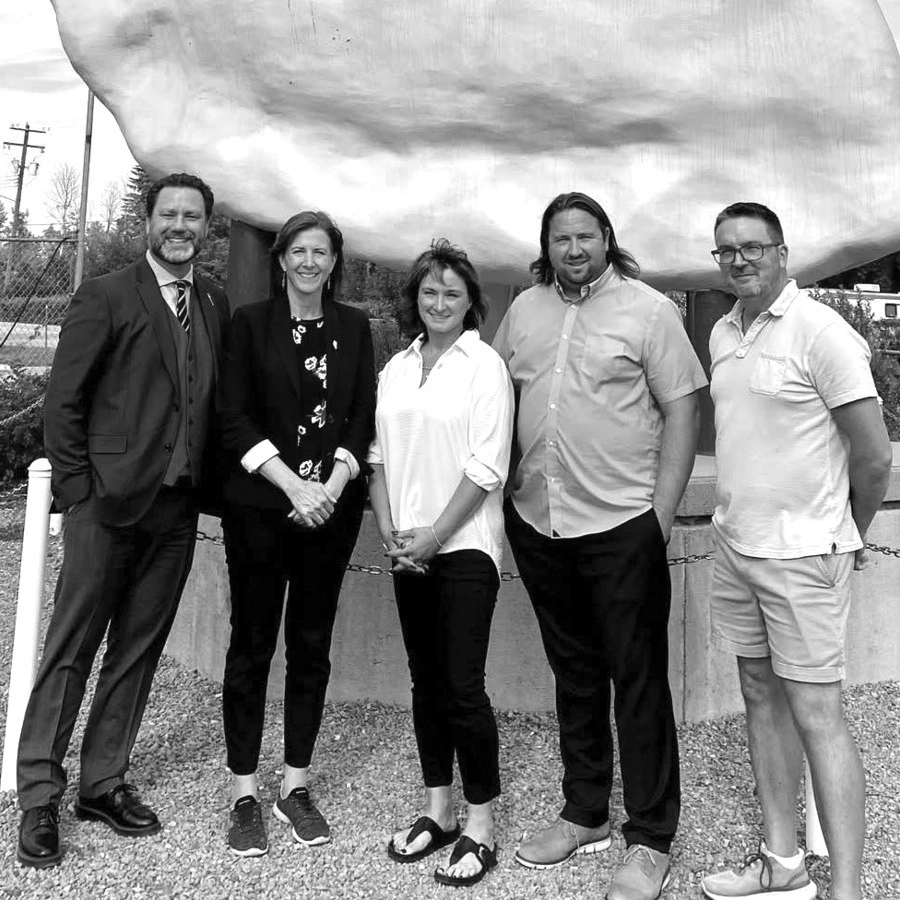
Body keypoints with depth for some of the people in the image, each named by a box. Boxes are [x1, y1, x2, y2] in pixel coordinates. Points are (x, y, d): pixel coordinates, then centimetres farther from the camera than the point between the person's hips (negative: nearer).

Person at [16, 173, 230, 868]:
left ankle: (104, 783, 26)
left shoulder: (216, 305, 11)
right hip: (108, 502, -5)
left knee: (138, 651, 13)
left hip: (178, 510, 5)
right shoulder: (105, 298, -4)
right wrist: (81, 491, -9)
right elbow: (62, 403, -5)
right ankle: (39, 796, 16)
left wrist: (204, 481, 4)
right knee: (70, 651, 3)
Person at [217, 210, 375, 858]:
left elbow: (363, 417, 5)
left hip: (332, 506, 3)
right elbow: (235, 419, -4)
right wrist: (294, 485, -13)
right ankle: (245, 795, 15)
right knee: (252, 642, 3)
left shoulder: (354, 327, 9)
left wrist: (333, 484, -10)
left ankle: (296, 787, 21)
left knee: (312, 644, 8)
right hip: (259, 506, -2)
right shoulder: (251, 322, 1)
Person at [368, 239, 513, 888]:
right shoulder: (397, 369, 11)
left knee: (463, 685, -5)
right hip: (409, 550, 6)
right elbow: (379, 454, 12)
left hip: (464, 544, -5)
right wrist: (387, 529, -1)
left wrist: (433, 536, -13)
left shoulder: (485, 366, -5)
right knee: (426, 681, 12)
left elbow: (486, 467, -11)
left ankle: (481, 827, 10)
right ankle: (438, 811, 26)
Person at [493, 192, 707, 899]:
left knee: (638, 682, 3)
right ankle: (585, 815, 32)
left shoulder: (649, 310, -4)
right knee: (574, 675, 16)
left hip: (622, 525, -5)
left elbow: (682, 411, -6)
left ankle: (650, 841, 18)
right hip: (537, 523, 5)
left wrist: (661, 513, -11)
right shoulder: (523, 311, 10)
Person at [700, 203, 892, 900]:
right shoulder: (722, 335, 10)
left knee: (816, 715, -3)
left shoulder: (820, 331, -12)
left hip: (802, 555, -7)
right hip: (735, 547, 7)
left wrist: (848, 535, 2)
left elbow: (874, 457, -11)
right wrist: (740, 518, 16)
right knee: (761, 698, 13)